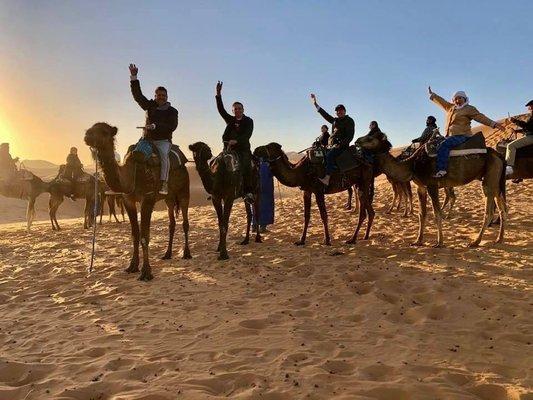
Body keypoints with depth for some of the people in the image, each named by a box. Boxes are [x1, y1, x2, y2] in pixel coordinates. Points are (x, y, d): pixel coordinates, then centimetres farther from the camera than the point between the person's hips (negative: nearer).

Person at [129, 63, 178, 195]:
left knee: (163, 154, -32)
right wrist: (134, 78, 2)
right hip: (147, 139, 5)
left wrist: (155, 126, -20)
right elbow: (138, 95, 10)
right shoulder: (150, 106, 13)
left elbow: (172, 126, -11)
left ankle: (164, 184, -38)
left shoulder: (172, 111, 2)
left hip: (163, 140, -4)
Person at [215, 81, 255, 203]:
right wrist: (218, 95, -5)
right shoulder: (230, 120, 17)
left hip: (243, 148, -4)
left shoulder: (248, 121, 6)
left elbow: (248, 134, -8)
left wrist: (236, 141, -24)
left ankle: (248, 192, -27)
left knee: (246, 166, -24)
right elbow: (221, 110, 7)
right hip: (229, 147, 4)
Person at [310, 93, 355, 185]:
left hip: (342, 145, -9)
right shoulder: (335, 120, 20)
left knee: (329, 155, -32)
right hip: (331, 145, 9)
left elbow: (350, 136, -8)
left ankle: (327, 179, -43)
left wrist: (340, 144, -18)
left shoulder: (349, 121, 0)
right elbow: (325, 114, 26)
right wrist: (315, 104, 25)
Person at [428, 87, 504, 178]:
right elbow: (441, 101, 33)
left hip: (462, 135, -9)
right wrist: (432, 94, 39)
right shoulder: (450, 108, 21)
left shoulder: (469, 109, 4)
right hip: (449, 136, 9)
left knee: (443, 146, -32)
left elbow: (481, 117, -2)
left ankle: (441, 170, -41)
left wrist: (494, 124, -12)